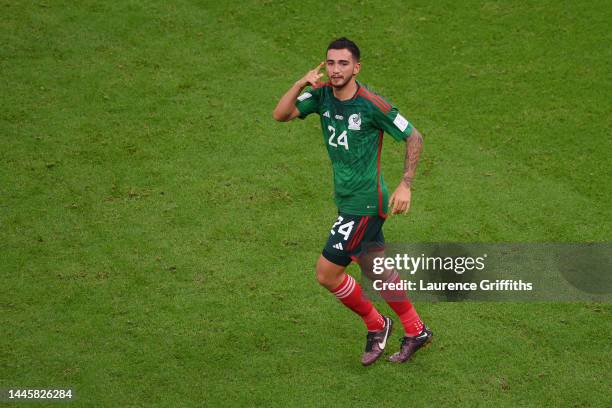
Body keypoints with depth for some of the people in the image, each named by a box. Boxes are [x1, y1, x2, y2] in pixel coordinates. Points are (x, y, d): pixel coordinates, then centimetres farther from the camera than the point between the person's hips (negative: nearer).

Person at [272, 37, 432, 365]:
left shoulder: (372, 104, -19)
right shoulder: (322, 95, -1)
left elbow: (413, 137, -10)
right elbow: (280, 115, -9)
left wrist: (406, 185, -16)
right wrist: (301, 85, -24)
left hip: (364, 204, -7)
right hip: (347, 200, 8)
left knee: (326, 273, -4)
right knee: (375, 268, 19)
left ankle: (376, 326, 18)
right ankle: (415, 331, 35)